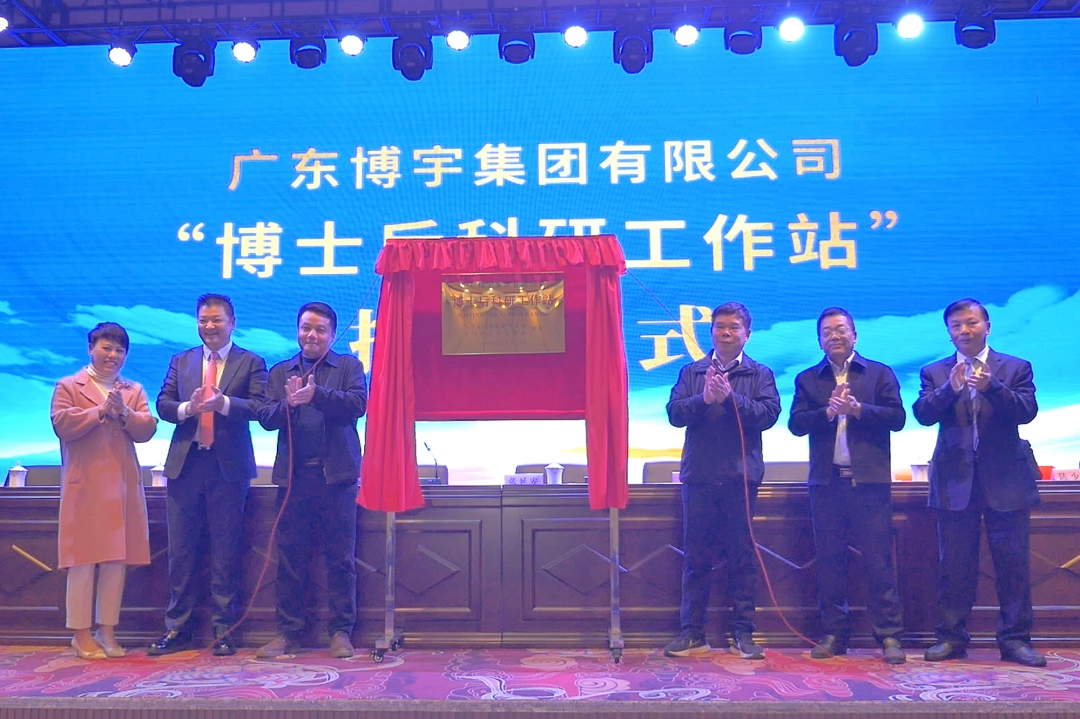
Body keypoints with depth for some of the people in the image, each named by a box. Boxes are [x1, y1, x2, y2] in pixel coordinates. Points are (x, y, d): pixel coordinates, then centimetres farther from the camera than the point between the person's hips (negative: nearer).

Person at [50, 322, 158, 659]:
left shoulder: (134, 390, 16)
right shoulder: (68, 387, 7)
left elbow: (147, 429, 5)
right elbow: (62, 424, -8)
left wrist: (125, 414, -12)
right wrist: (101, 411, -12)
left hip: (123, 486, 4)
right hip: (84, 487, -3)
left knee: (117, 560, 5)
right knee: (83, 560, -2)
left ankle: (107, 632, 14)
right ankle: (81, 634, 7)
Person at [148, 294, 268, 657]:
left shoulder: (251, 363, 4)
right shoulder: (180, 361, 14)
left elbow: (259, 406, -9)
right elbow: (163, 404, 5)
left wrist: (224, 403, -26)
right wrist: (187, 408, -16)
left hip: (228, 467, -3)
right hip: (185, 465, 3)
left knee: (226, 551, 4)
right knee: (181, 550, 8)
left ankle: (224, 630, 14)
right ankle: (177, 628, 19)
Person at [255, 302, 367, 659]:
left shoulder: (349, 366, 7)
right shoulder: (280, 372, 15)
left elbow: (358, 404, -9)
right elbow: (265, 418, 4)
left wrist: (316, 394, -21)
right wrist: (288, 403, -16)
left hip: (336, 474, -2)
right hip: (293, 475, 2)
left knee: (340, 558, 3)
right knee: (290, 559, 6)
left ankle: (341, 632, 11)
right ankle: (289, 632, 15)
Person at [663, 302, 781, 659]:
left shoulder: (760, 374, 7)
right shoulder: (691, 372, 11)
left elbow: (769, 414, -8)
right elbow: (674, 413, -1)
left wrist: (731, 396, -18)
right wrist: (704, 399, -17)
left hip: (741, 477, -1)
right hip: (698, 476, 1)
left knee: (742, 556, 5)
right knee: (695, 556, 6)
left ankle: (743, 633, 15)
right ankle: (692, 632, 14)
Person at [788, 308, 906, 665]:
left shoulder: (880, 374, 9)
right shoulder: (807, 379, 12)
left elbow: (897, 418, -2)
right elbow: (795, 423, 0)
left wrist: (857, 409, -14)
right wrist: (828, 412, -15)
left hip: (870, 480, -2)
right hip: (826, 481, 2)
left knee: (879, 560, -1)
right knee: (829, 561, 6)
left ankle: (889, 635, 6)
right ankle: (834, 634, 14)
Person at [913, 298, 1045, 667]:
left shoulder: (1016, 368, 5)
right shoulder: (934, 373, 7)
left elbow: (1027, 411, -10)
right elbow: (923, 414, -8)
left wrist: (992, 386, -27)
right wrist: (950, 388, -26)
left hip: (1006, 481, 0)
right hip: (955, 482, 1)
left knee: (1013, 563, 4)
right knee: (954, 565, 7)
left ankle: (1015, 639, 15)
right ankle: (952, 637, 16)